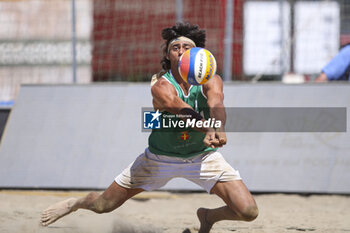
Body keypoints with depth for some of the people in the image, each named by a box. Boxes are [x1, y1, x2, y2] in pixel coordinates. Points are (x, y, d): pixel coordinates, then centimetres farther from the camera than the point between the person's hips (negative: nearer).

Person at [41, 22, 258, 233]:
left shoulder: (211, 81, -19)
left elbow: (216, 104, -41)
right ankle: (75, 203, 44)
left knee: (249, 212, -13)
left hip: (203, 156, 1)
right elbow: (180, 109, -47)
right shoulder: (161, 86, -25)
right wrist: (210, 129, -66)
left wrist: (218, 129, -64)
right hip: (160, 158, -1)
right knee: (103, 205, 5)